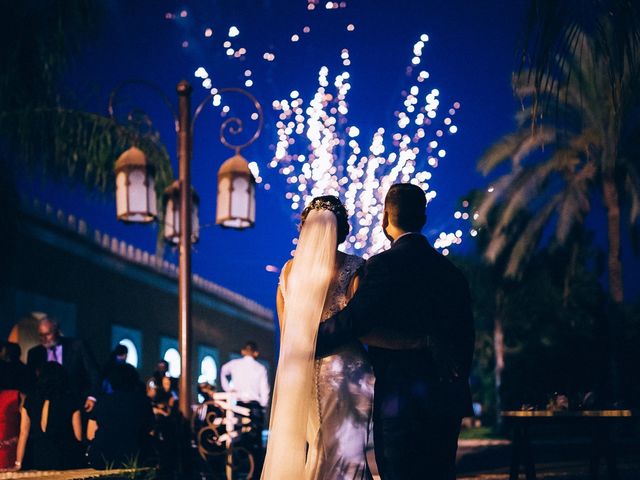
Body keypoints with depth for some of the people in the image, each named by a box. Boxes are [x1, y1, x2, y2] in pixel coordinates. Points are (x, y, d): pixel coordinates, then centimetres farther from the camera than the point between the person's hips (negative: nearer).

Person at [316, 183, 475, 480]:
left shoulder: (384, 265, -10)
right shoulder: (451, 271, 12)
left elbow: (351, 322, -18)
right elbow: (466, 336, 16)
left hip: (400, 400, -7)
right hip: (447, 401, 7)